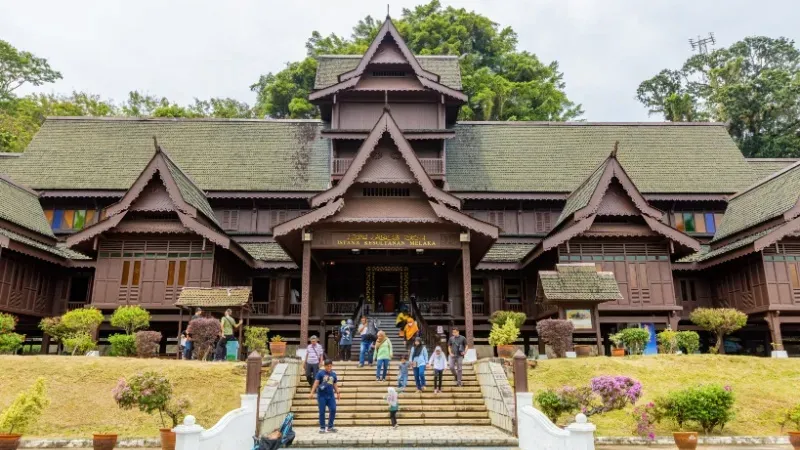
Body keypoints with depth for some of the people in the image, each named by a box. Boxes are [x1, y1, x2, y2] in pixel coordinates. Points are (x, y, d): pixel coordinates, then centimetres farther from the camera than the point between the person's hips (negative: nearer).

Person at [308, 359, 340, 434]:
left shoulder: (333, 374, 9)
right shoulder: (320, 373, -4)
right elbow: (316, 383, -9)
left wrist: (338, 393, 10)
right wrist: (312, 393, -15)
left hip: (331, 395, 4)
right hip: (321, 395, -4)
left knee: (333, 410, -1)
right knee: (322, 412, 1)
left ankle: (330, 427, 13)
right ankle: (322, 428, 14)